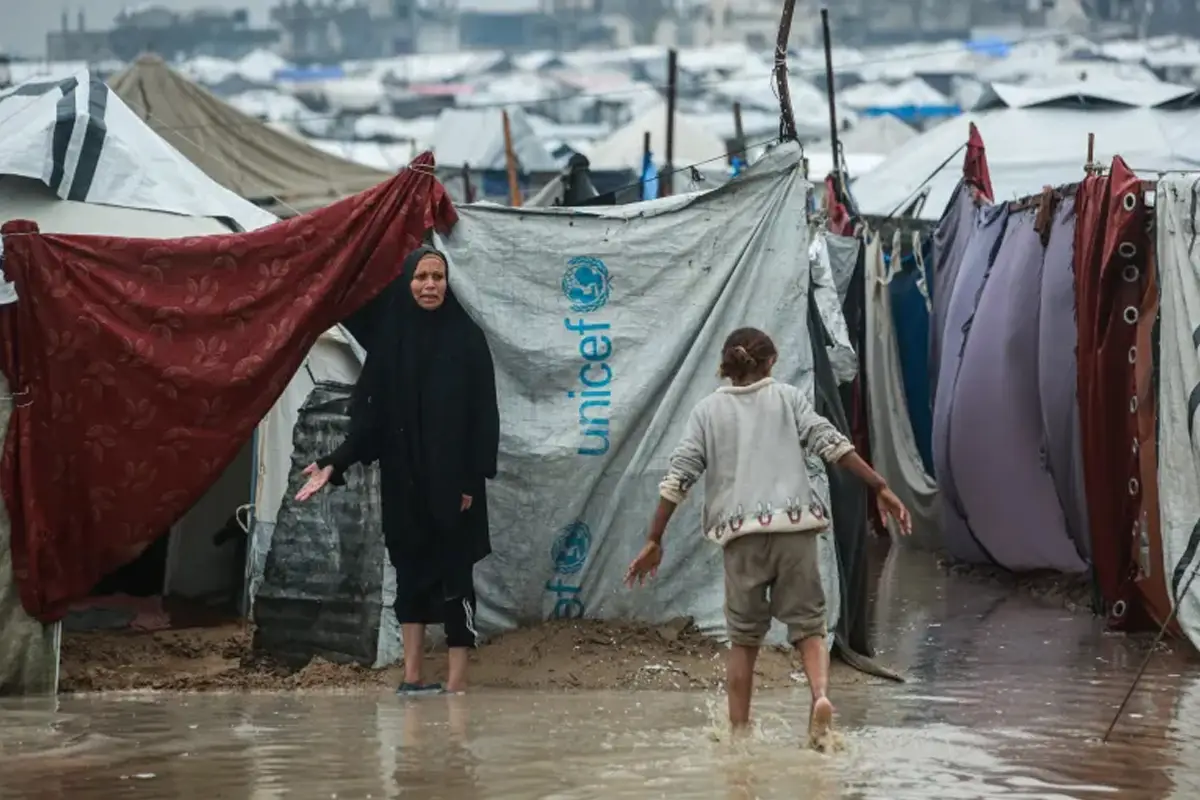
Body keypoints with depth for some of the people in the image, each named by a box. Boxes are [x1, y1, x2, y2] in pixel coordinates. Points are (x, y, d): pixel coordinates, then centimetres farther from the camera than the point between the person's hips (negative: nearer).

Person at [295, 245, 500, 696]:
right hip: (403, 481, 3)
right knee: (409, 571, 6)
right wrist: (334, 465, -8)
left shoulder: (467, 338, -2)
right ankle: (412, 676, 11)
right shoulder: (389, 340, 4)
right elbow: (371, 414, 3)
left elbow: (484, 413, -4)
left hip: (452, 480, -3)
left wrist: (473, 479, -11)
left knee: (454, 573, -3)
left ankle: (457, 682, -2)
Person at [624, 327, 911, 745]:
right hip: (795, 525, 0)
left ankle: (739, 733, 10)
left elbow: (679, 477, 7)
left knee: (744, 639, 12)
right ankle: (821, 694, -23)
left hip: (741, 535, 1)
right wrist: (881, 488, 1)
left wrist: (654, 541, 8)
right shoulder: (787, 397, 14)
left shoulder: (708, 409, 14)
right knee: (808, 625, 5)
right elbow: (831, 443, 1)